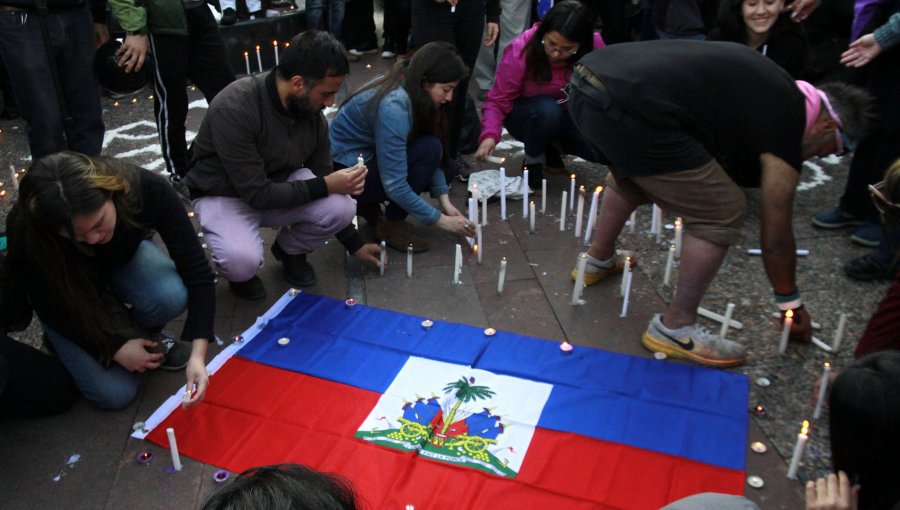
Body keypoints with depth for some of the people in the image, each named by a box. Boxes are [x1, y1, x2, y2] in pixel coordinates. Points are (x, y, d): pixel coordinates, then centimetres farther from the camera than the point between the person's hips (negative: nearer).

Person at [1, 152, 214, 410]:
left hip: (125, 257, 2)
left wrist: (197, 354, -38)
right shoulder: (27, 234, -35)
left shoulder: (147, 189, -35)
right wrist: (115, 348, -21)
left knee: (170, 297, -33)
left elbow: (196, 270, -32)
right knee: (114, 394, -16)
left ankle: (144, 335, 0)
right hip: (67, 292, -1)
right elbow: (51, 308, -18)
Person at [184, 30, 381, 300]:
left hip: (279, 184, 5)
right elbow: (257, 194, -30)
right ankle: (240, 272, 5)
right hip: (226, 195, -5)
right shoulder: (233, 109, -32)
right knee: (243, 260, -35)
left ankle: (291, 250, 8)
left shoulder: (311, 110, -12)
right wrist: (326, 186, -25)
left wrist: (354, 243, 5)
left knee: (341, 208, -23)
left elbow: (320, 173, 1)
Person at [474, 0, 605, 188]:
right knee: (548, 109, -38)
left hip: (570, 115, 3)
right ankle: (533, 159, -7)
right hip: (526, 114, -3)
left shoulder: (595, 46, -17)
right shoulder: (521, 50, -24)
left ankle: (550, 146, 8)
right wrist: (490, 135, -38)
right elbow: (498, 100, -21)